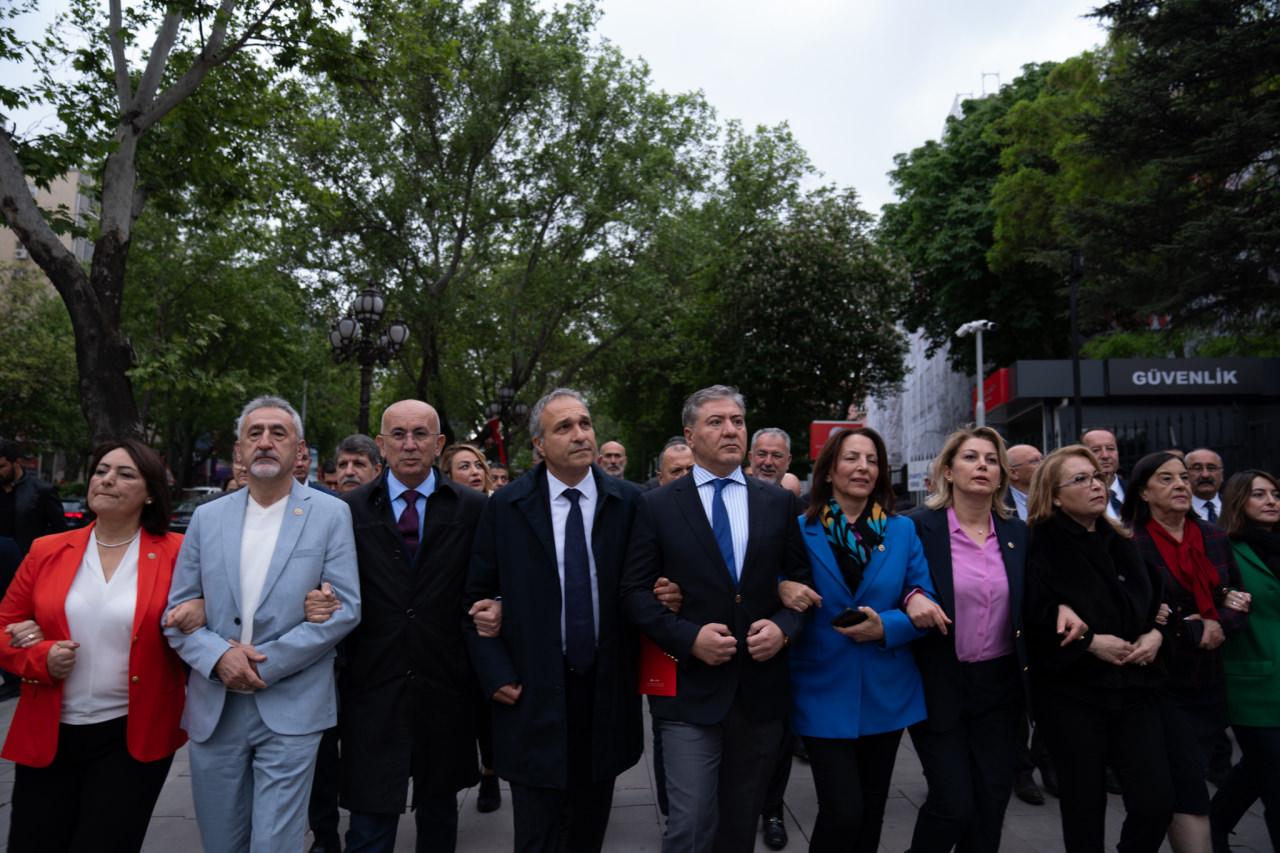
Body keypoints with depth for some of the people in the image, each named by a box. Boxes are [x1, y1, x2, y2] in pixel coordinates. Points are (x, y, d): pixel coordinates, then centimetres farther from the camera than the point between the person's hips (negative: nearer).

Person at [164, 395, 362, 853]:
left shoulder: (330, 514, -2)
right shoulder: (207, 517, 8)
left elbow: (345, 608, -7)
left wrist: (267, 663, -13)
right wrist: (218, 656, -12)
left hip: (290, 710, -3)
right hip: (213, 709, 4)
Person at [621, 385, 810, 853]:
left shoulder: (779, 502, 5)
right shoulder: (657, 505, -2)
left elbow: (802, 580, 9)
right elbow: (635, 591, -3)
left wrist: (783, 627, -10)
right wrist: (688, 637, -16)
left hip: (761, 688, 3)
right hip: (691, 689, -3)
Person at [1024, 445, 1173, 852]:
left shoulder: (1123, 543, 12)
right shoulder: (1040, 547, -9)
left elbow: (1157, 599, 20)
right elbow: (1032, 619, -16)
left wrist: (1156, 633, 1)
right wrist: (1089, 642, -17)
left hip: (1134, 689, 5)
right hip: (1071, 693, -5)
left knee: (1157, 803, 0)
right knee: (1085, 809, 5)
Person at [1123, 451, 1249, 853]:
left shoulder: (1214, 538, 8)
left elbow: (1239, 602, 7)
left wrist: (1216, 625, -11)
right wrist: (1190, 630, -13)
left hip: (1210, 680, 6)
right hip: (1160, 682, -5)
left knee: (1186, 783, 14)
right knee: (1189, 789, -4)